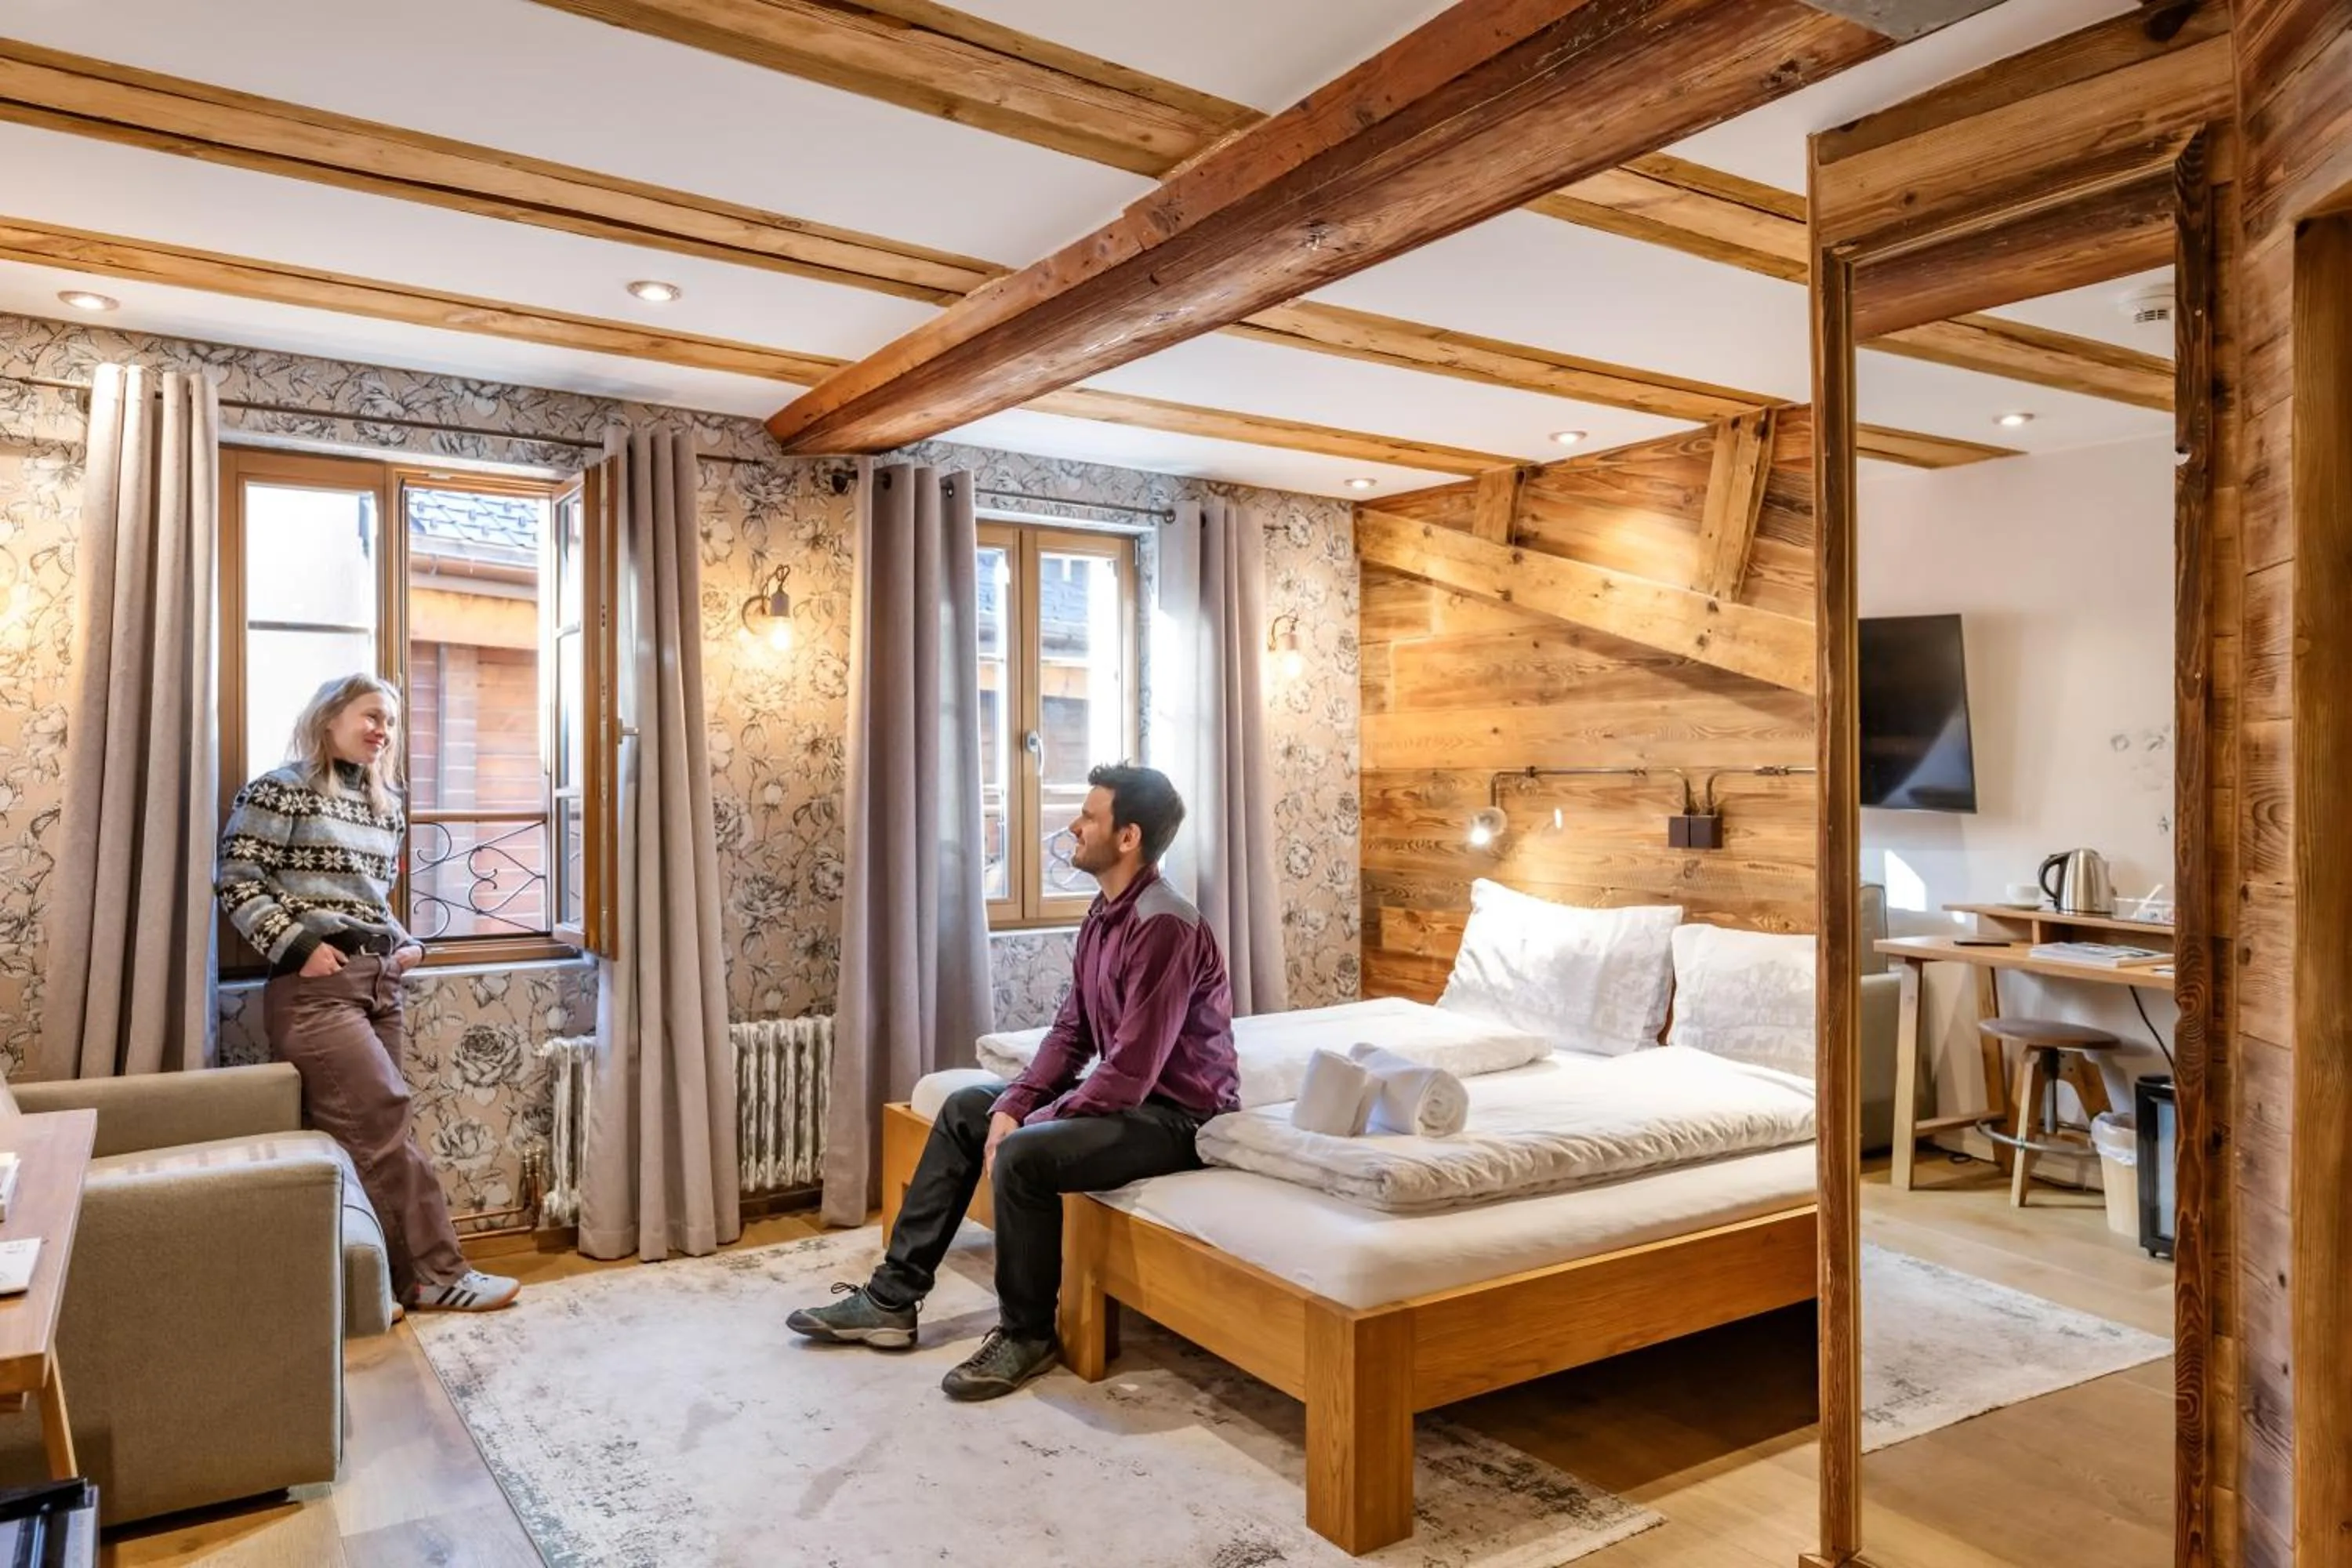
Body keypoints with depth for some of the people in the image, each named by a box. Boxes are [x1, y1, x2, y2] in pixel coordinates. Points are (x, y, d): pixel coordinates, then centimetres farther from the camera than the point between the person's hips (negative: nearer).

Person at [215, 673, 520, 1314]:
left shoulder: (386, 806, 17)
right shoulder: (281, 790, -3)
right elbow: (234, 880, -7)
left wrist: (407, 943, 8)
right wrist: (299, 946, -14)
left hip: (380, 984, 7)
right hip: (314, 987, -7)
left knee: (362, 1132, 6)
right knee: (384, 1119, -10)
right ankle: (437, 1273, -3)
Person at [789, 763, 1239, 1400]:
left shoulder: (1165, 927, -25)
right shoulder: (1105, 914, 7)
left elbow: (1130, 1074, -27)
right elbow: (1071, 1034, 10)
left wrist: (1028, 1128, -18)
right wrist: (1013, 1106, -5)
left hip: (1177, 1115, -10)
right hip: (1128, 1094, 10)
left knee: (1024, 1157, -29)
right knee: (966, 1108, 8)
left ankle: (1027, 1334, -5)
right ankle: (893, 1298, 13)